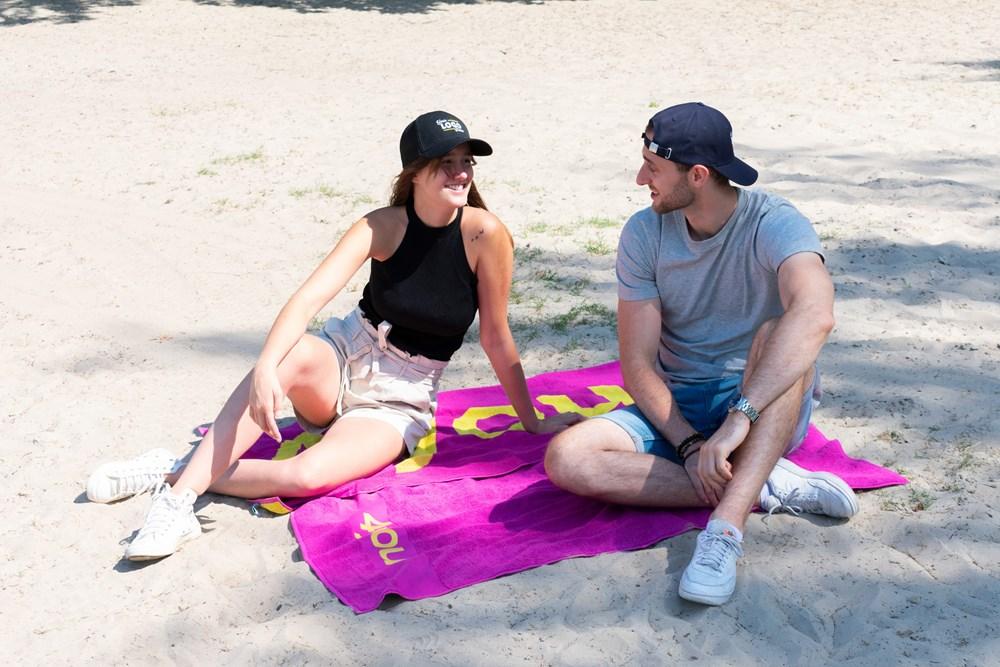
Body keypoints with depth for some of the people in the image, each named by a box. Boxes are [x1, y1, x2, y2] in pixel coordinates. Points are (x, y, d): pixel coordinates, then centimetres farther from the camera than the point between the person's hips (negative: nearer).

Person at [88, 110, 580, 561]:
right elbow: (310, 297, -26)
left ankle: (181, 472, -9)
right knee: (293, 356, -36)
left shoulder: (484, 233, -17)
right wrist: (266, 367, -44)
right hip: (344, 358, 1)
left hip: (400, 401, -1)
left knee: (307, 476, -31)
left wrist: (531, 420, 0)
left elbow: (495, 337, -7)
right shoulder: (383, 226, -13)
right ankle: (178, 501, -30)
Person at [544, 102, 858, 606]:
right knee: (566, 459, -23)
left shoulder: (774, 224, -16)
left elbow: (815, 314, -38)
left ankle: (726, 528, -43)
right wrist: (689, 445, -21)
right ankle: (766, 486, -21)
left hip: (767, 403, -3)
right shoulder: (644, 234, -4)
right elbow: (638, 365, -6)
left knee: (777, 334, -36)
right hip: (676, 408, 4)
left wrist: (737, 419, -46)